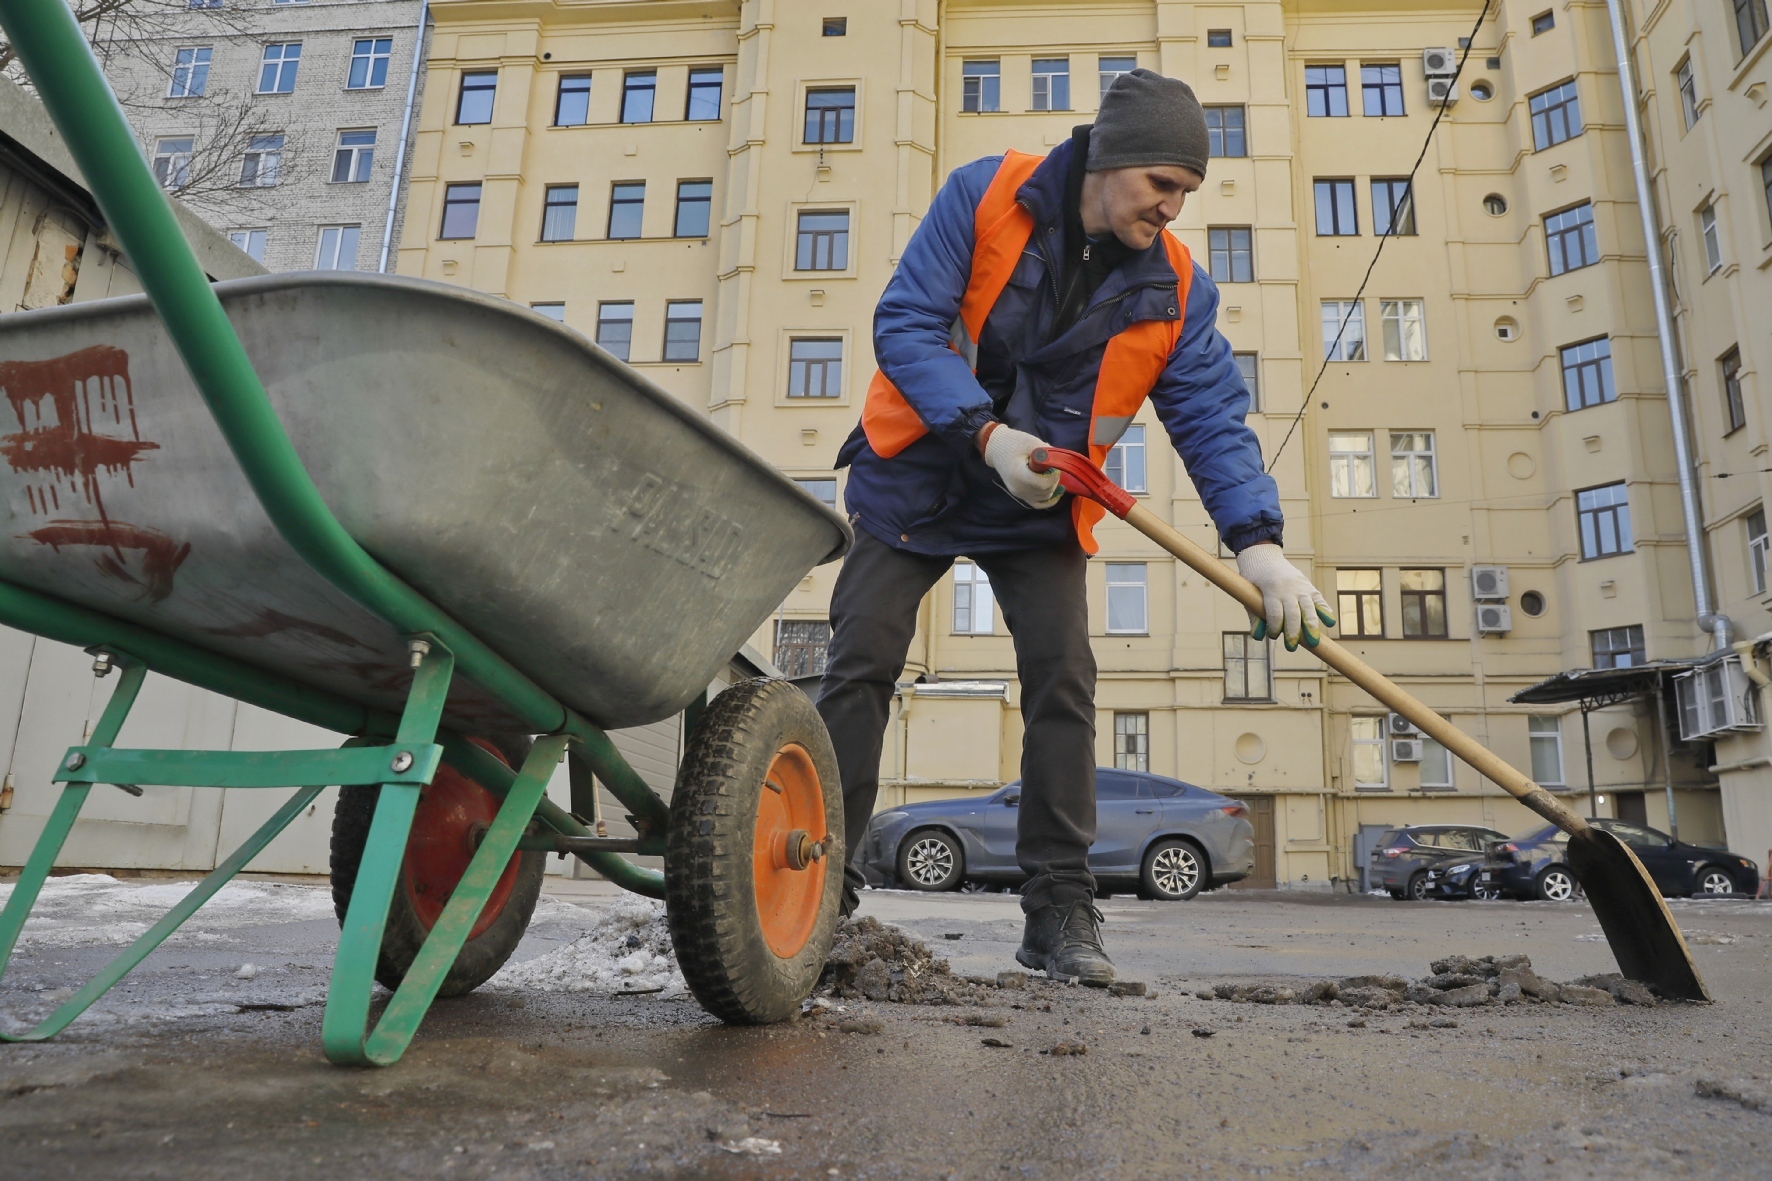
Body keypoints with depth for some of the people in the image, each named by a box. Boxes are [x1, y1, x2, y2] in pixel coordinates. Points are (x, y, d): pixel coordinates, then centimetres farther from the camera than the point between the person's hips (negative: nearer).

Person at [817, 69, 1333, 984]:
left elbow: (1211, 416, -11)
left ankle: (1059, 909, 0)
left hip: (1039, 508, 2)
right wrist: (987, 434, -30)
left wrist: (1256, 540, -27)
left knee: (1062, 680, -9)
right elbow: (905, 323, -17)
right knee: (859, 667, -6)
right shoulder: (985, 195, -12)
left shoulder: (1175, 287, -6)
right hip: (915, 482, -1)